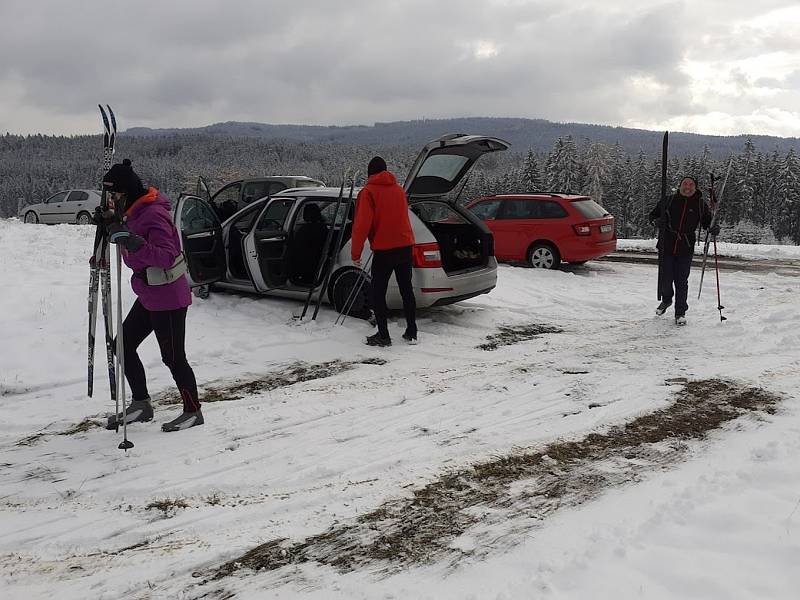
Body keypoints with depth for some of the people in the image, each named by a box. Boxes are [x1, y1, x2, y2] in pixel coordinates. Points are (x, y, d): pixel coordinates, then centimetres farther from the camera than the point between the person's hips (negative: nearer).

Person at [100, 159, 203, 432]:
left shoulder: (153, 215, -22)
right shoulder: (134, 212, 8)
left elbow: (166, 256, -31)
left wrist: (132, 242, -39)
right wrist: (113, 226, 9)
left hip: (168, 298, -10)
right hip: (149, 296, 10)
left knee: (173, 357, -1)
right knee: (124, 345, 13)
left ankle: (193, 411, 15)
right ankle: (141, 404, 25)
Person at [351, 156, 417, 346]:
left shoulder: (368, 192, -6)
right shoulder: (399, 190, 12)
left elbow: (361, 225, -12)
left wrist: (355, 253, -7)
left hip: (384, 250, -6)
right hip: (406, 247, 6)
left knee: (378, 293, 4)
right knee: (407, 289, 13)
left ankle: (383, 336, 3)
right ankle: (411, 333, 17)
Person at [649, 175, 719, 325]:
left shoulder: (700, 204, 5)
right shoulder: (668, 201, 5)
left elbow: (707, 221, 14)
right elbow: (653, 214, 15)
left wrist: (713, 228, -8)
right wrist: (656, 221, -7)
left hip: (686, 249, 0)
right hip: (666, 247, 0)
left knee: (681, 281, 1)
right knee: (665, 279, 3)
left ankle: (680, 313, 14)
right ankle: (666, 300, 35)